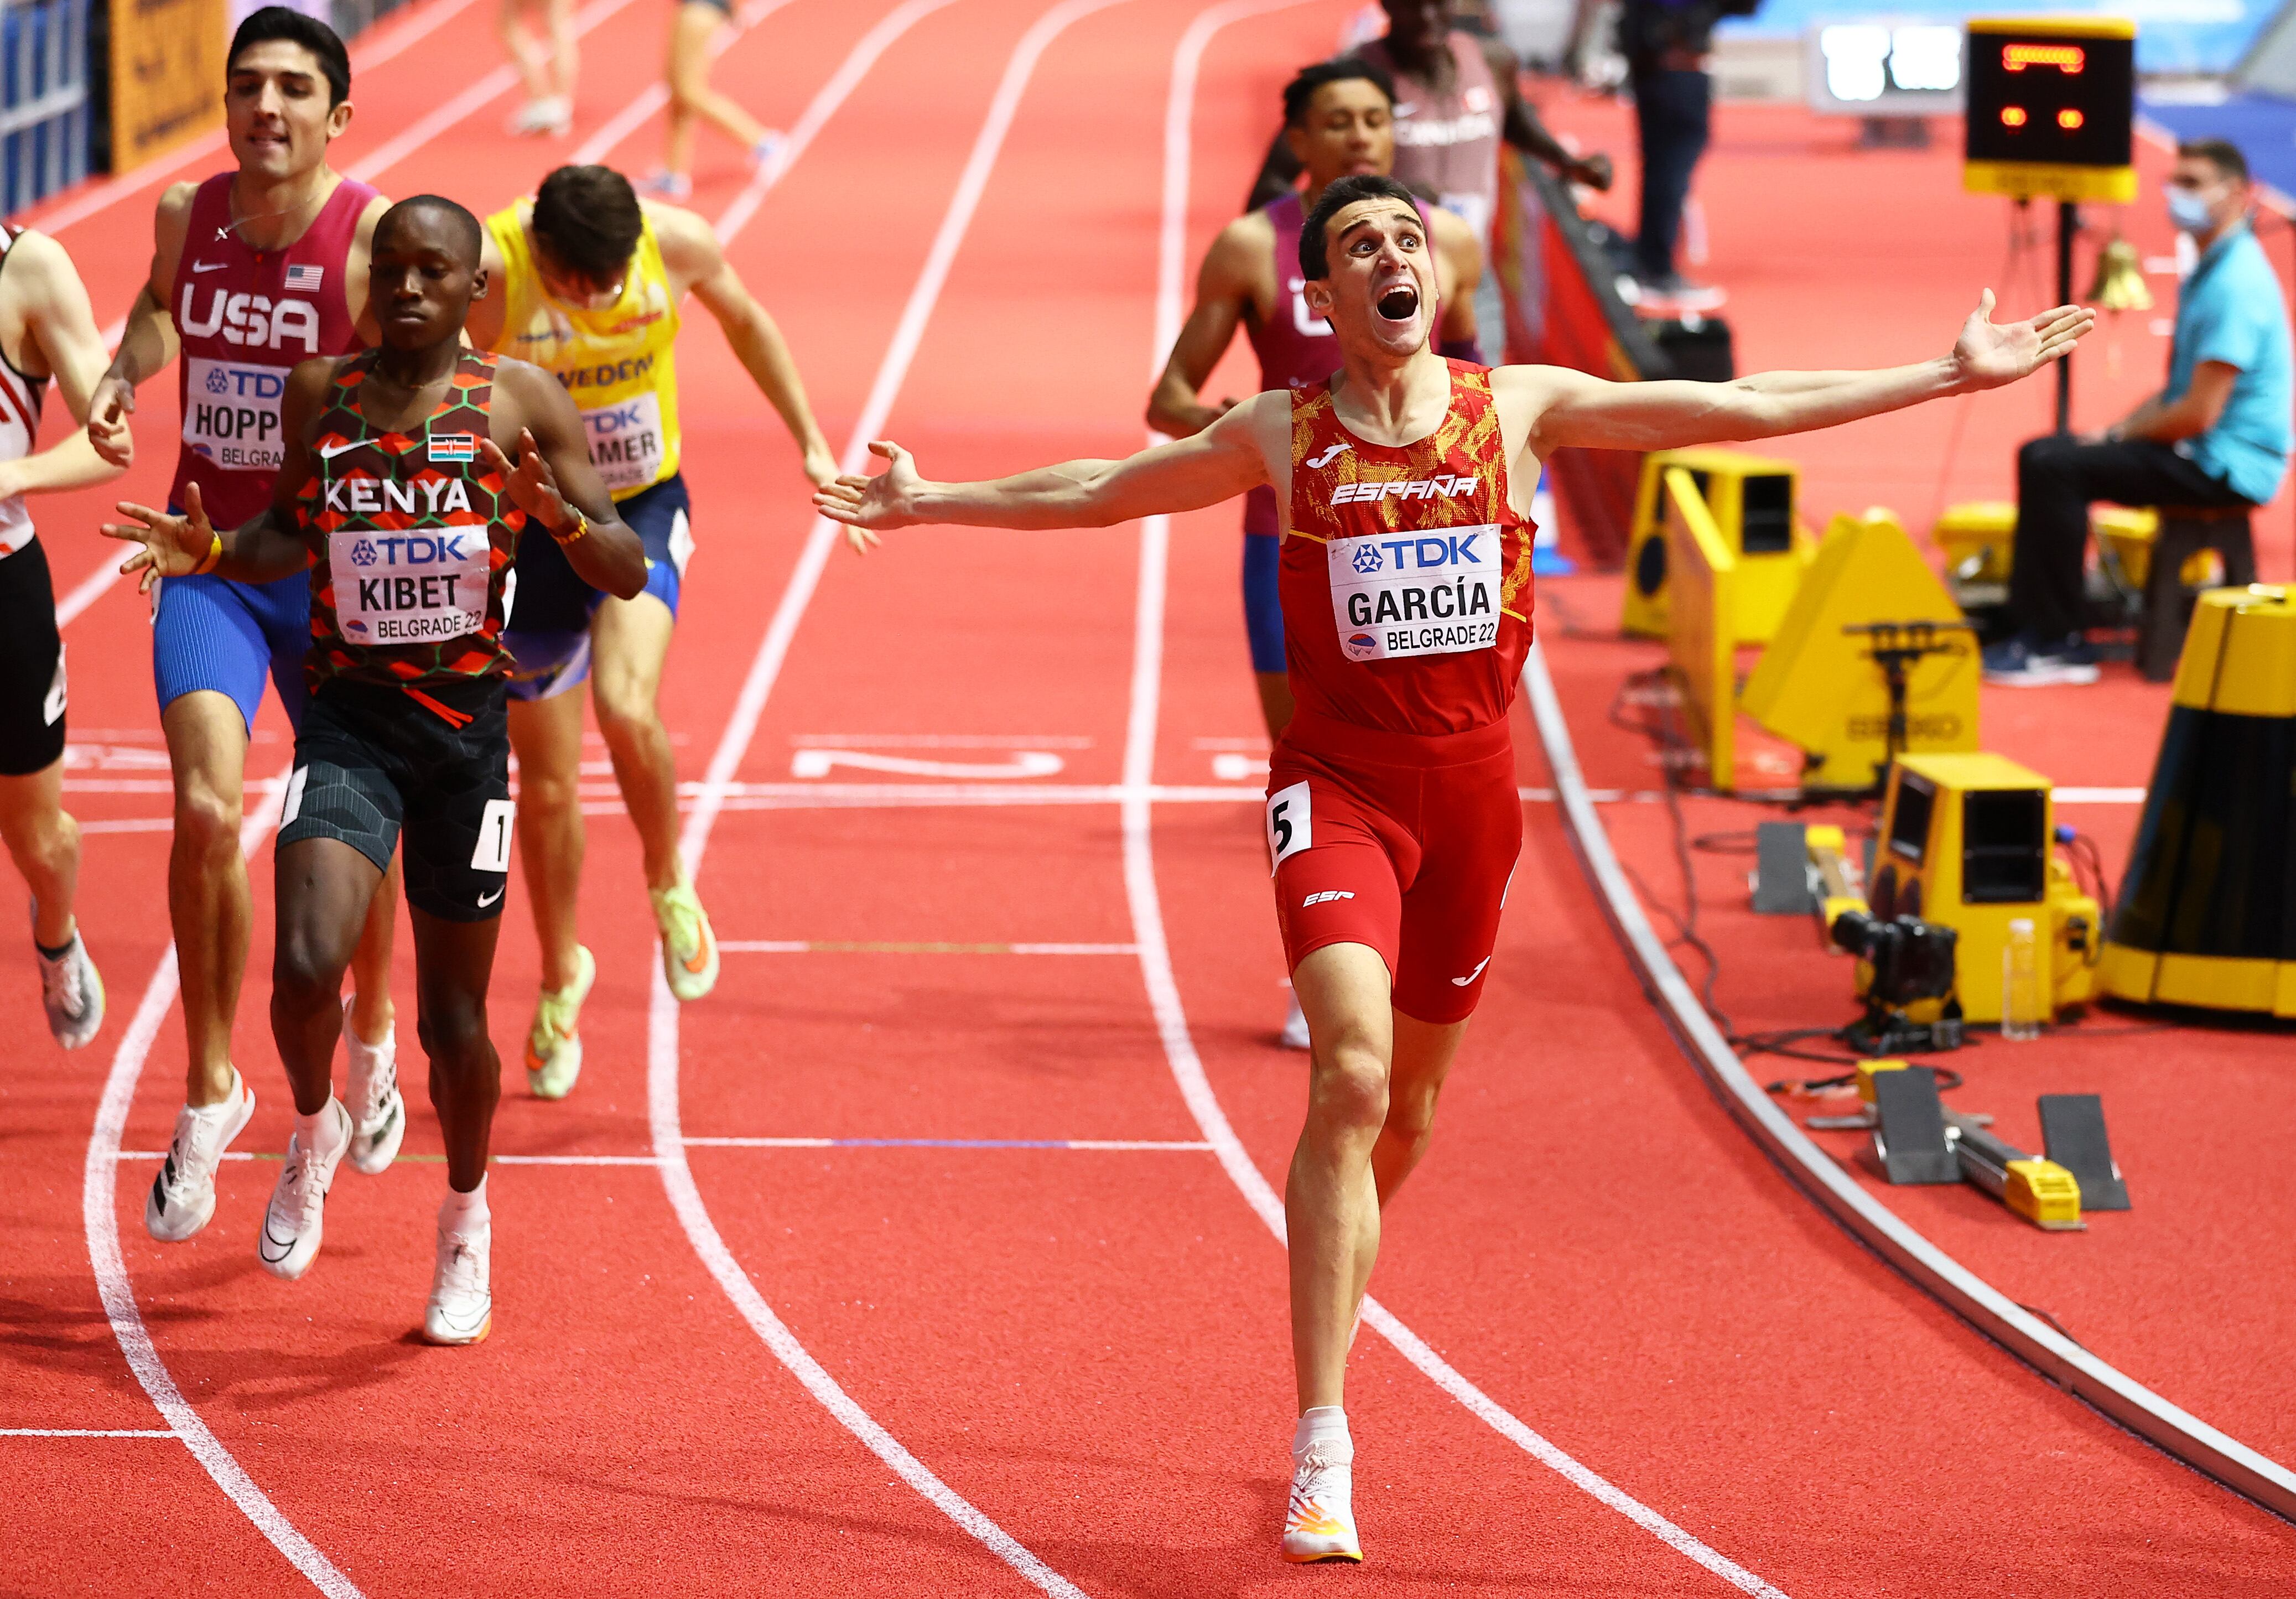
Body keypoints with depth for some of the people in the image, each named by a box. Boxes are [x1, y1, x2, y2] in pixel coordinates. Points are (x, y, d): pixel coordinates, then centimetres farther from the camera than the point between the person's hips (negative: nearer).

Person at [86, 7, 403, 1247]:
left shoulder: (376, 239, -14)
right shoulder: (186, 217, -1)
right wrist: (119, 377, 5)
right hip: (207, 554, 2)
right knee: (205, 808, -17)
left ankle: (370, 1035, 44)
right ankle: (210, 1090, -1)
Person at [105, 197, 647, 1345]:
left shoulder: (521, 402, -2)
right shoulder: (319, 396, 4)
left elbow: (627, 574, -2)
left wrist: (555, 513, -22)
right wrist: (211, 550, 0)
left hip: (466, 730, -1)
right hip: (348, 721, 1)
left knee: (453, 1015, 7)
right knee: (307, 964, -22)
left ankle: (467, 1220, 34)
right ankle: (314, 1131, 11)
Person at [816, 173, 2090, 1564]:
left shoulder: (1517, 408, 3)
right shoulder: (1280, 436, 1)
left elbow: (1745, 408, 6)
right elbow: (1099, 491, 13)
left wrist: (1952, 375, 7)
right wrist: (933, 502, 10)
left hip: (1471, 782, 3)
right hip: (1340, 781, -3)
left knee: (1407, 1106, 14)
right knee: (1351, 1080, -21)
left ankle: (1334, 1312, 44)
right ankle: (1324, 1453, -22)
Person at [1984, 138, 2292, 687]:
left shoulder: (2236, 285, -19)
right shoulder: (2209, 271, 15)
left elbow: (2199, 413, -22)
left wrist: (2120, 435, -9)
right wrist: (2120, 427, 6)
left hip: (2224, 466, -11)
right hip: (2198, 452, 11)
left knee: (2056, 467, -20)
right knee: (2043, 456, 8)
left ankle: (2058, 643, -13)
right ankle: (2030, 624, 6)